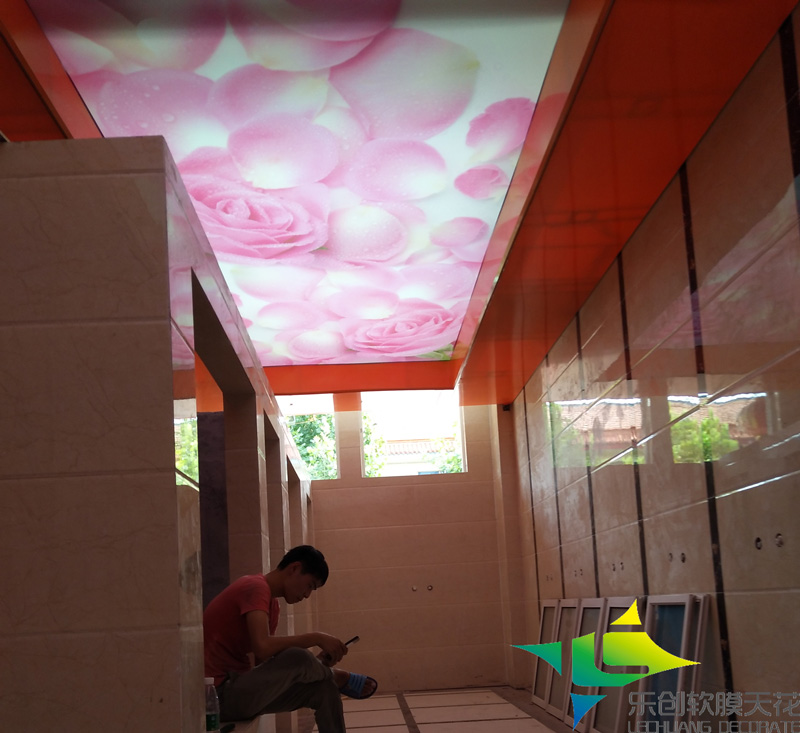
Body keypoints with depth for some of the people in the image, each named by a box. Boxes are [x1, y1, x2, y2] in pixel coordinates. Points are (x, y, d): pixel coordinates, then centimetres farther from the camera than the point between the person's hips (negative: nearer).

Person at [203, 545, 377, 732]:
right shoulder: (256, 587, -16)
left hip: (238, 686, 10)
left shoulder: (272, 604, 14)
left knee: (324, 688, 3)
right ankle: (339, 678, 5)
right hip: (220, 693, -10)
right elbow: (262, 647, -31)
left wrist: (316, 663, -3)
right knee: (297, 657, -27)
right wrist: (316, 638, -20)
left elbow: (265, 662, 10)